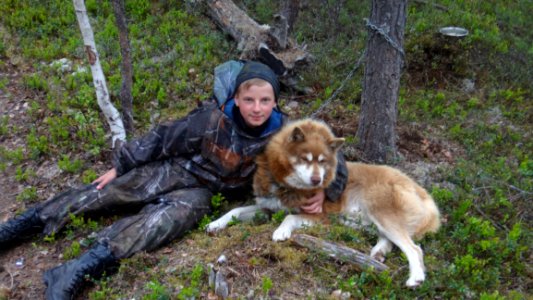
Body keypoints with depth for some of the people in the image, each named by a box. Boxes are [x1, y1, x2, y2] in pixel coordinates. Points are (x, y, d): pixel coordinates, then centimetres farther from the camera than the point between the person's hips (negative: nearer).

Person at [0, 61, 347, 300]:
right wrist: (119, 166, -3)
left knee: (164, 220, -30)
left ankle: (79, 270, -34)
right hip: (173, 169, 1)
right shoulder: (213, 119, -21)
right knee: (104, 193, -6)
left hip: (201, 192, 0)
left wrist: (323, 192, -23)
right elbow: (162, 140, -9)